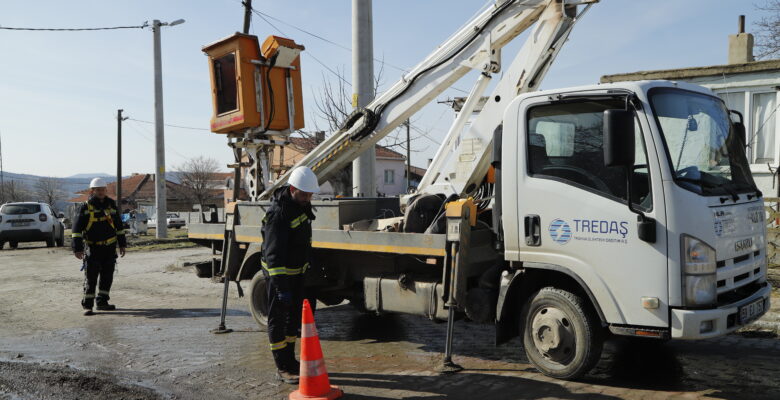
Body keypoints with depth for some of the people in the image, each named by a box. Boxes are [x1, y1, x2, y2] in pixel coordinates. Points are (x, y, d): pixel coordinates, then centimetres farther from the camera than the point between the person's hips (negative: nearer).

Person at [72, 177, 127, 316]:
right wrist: (77, 248, -14)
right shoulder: (85, 207, -4)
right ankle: (87, 305, 2)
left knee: (107, 276, 8)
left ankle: (102, 302, 19)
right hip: (93, 248, -4)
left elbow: (118, 225, 17)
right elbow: (77, 229, -6)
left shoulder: (111, 205, 9)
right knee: (91, 277, -4)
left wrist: (122, 244, 16)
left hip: (110, 247, 4)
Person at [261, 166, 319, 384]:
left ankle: (290, 360, 30)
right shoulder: (278, 213, -27)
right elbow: (274, 254, -30)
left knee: (294, 317, 17)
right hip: (279, 273, -9)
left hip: (296, 271, 9)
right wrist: (281, 286, -32)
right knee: (278, 320, 1)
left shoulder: (301, 204, 2)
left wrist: (309, 263, 25)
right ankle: (282, 368, 8)